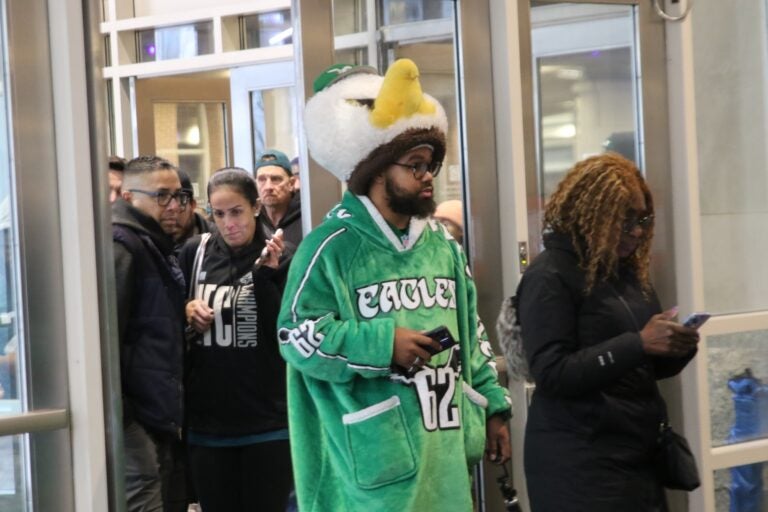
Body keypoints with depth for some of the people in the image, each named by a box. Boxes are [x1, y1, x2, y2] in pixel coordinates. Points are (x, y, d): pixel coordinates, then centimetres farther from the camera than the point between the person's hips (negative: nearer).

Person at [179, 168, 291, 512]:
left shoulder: (279, 257, -3)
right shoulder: (195, 252, 4)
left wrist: (266, 274, -18)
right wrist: (186, 312, -5)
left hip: (267, 421, -2)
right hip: (207, 420, 3)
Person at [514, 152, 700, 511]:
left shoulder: (629, 270, 12)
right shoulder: (550, 277, -11)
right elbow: (552, 373, -20)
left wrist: (676, 349, -4)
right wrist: (638, 343, -25)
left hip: (638, 452, 8)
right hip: (579, 464, -8)